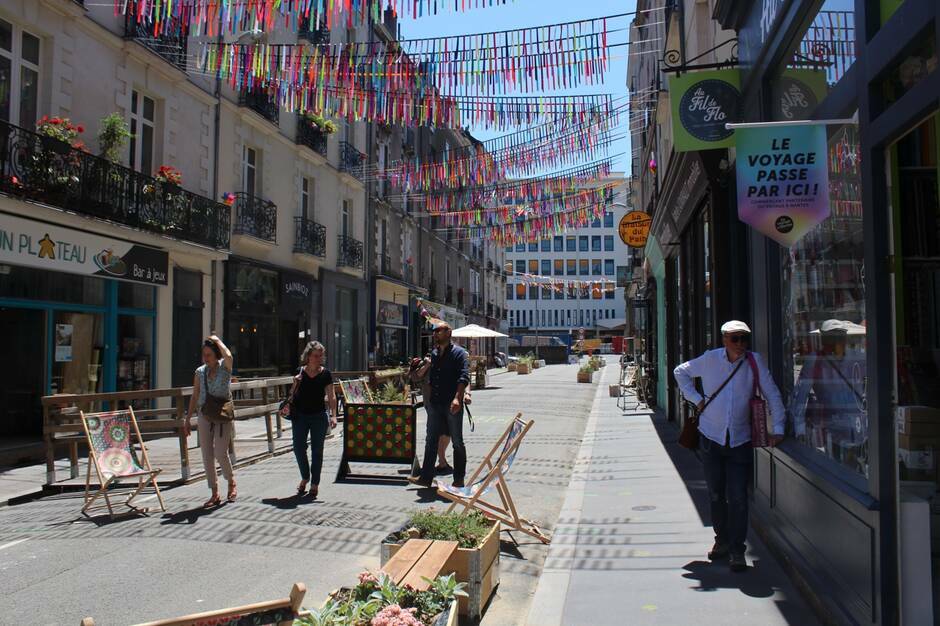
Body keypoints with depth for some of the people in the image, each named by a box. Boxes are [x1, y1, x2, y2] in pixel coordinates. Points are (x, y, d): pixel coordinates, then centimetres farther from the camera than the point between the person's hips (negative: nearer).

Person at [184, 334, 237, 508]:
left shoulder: (225, 367, -4)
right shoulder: (200, 372, 5)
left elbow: (228, 356, -29)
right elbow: (195, 397, 12)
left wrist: (217, 340, -14)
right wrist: (187, 419, 11)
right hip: (204, 416, 4)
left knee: (220, 453, -11)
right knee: (207, 456, 4)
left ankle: (232, 482, 18)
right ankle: (215, 494, 13)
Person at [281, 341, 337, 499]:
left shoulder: (325, 374, -4)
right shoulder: (300, 372, 1)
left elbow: (331, 396, -6)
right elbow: (293, 393, 12)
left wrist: (333, 415, -16)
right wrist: (289, 404, -6)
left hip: (319, 416, -2)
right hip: (300, 415, 2)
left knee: (317, 450, 4)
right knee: (298, 448, 3)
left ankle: (315, 484, 17)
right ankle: (305, 477, 28)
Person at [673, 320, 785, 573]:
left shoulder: (755, 362, -5)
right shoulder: (710, 359, -3)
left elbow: (772, 394, -1)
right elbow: (680, 372, 13)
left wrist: (777, 428, -5)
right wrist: (696, 399, 3)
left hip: (740, 440, -1)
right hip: (711, 438, 1)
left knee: (738, 497, -5)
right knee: (716, 495, 12)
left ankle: (737, 551, 4)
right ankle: (722, 540, 29)